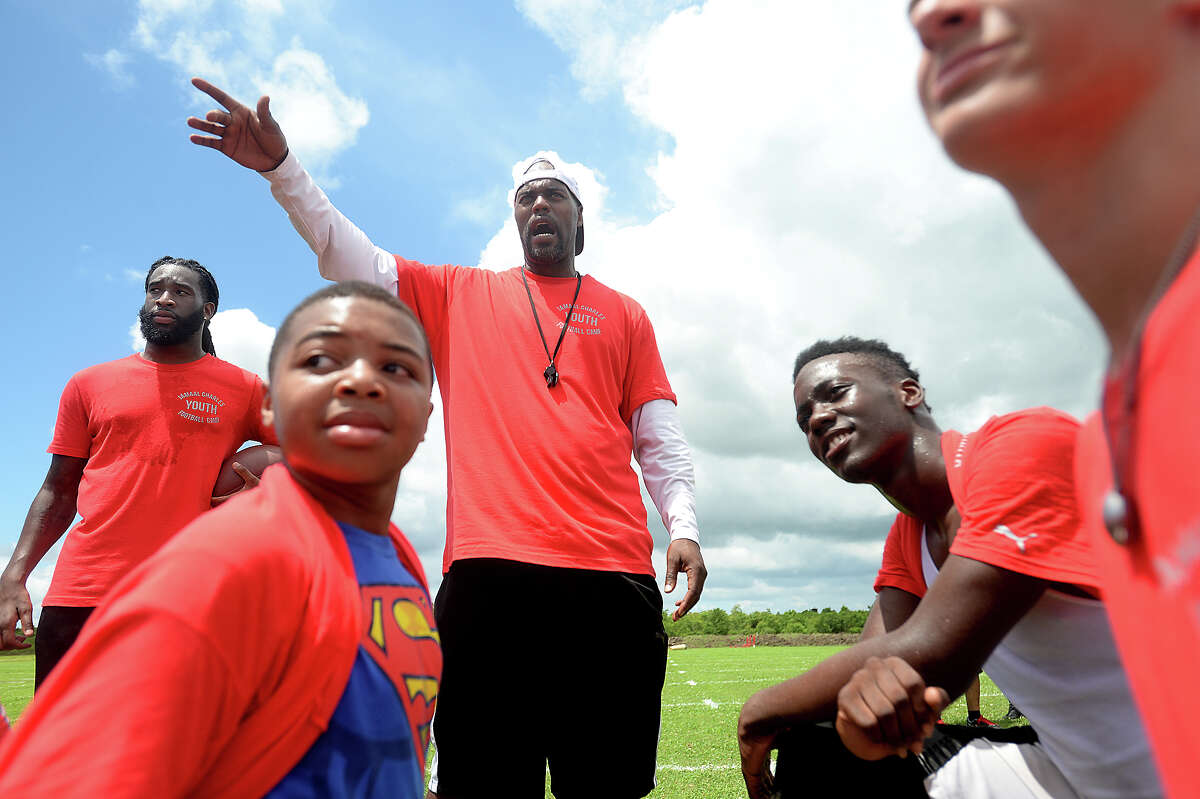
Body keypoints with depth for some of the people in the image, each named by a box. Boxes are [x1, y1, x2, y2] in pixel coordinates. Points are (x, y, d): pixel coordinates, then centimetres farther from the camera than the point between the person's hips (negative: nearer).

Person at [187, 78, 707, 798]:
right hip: (489, 574, 0)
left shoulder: (624, 315, 17)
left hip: (613, 577, 1)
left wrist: (685, 527, 0)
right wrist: (281, 168, -2)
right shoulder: (461, 294, 17)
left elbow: (660, 439, 12)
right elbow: (355, 261, 9)